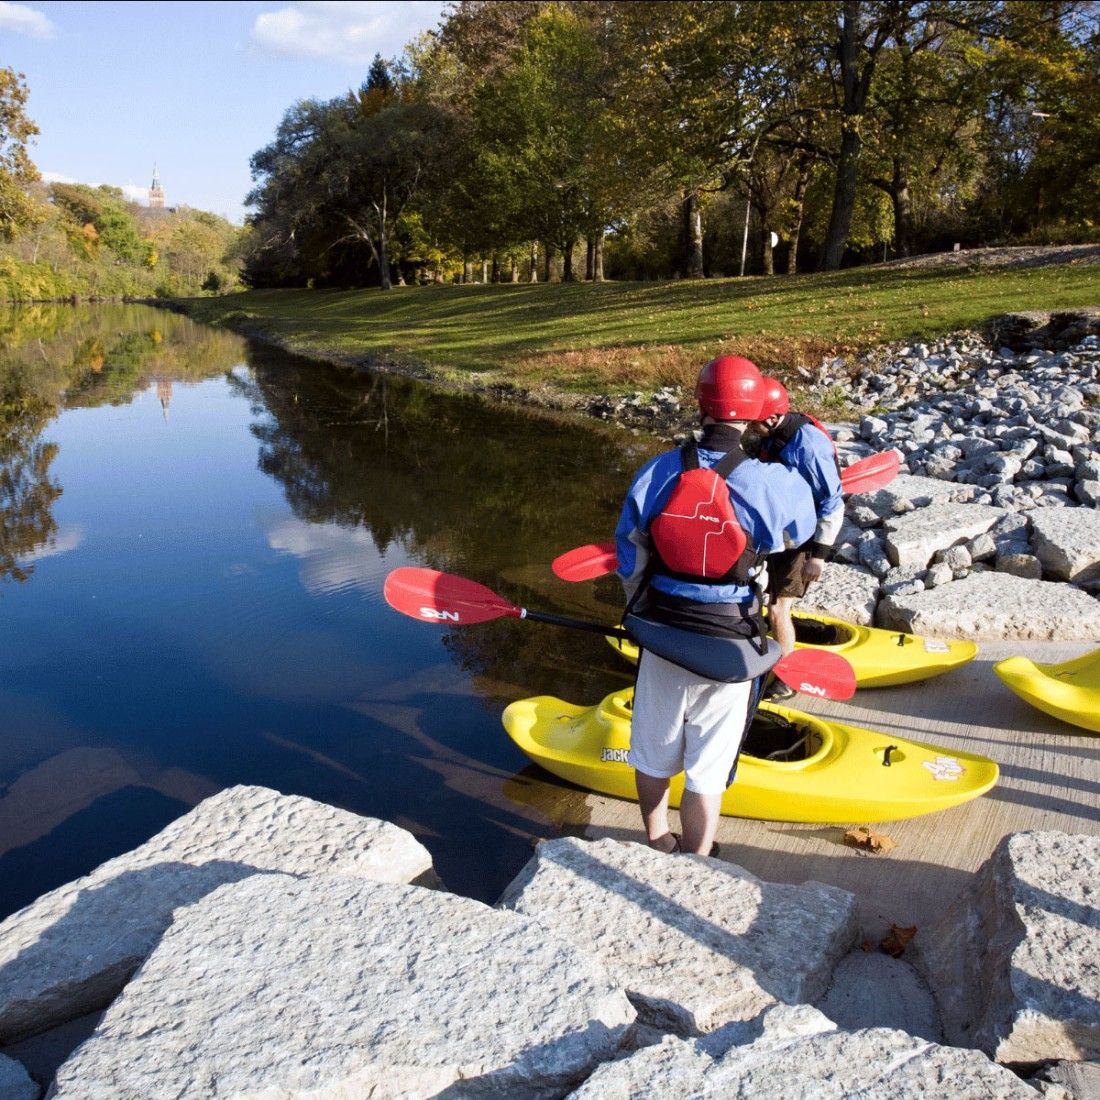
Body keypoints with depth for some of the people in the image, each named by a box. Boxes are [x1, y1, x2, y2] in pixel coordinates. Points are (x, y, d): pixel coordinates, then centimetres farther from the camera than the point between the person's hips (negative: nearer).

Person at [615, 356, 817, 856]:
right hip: (727, 644, -3)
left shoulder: (656, 472, -9)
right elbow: (804, 529, 9)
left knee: (654, 751, 22)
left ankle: (656, 846, 43)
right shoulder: (775, 484, -16)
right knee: (706, 769, 11)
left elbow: (630, 558, 1)